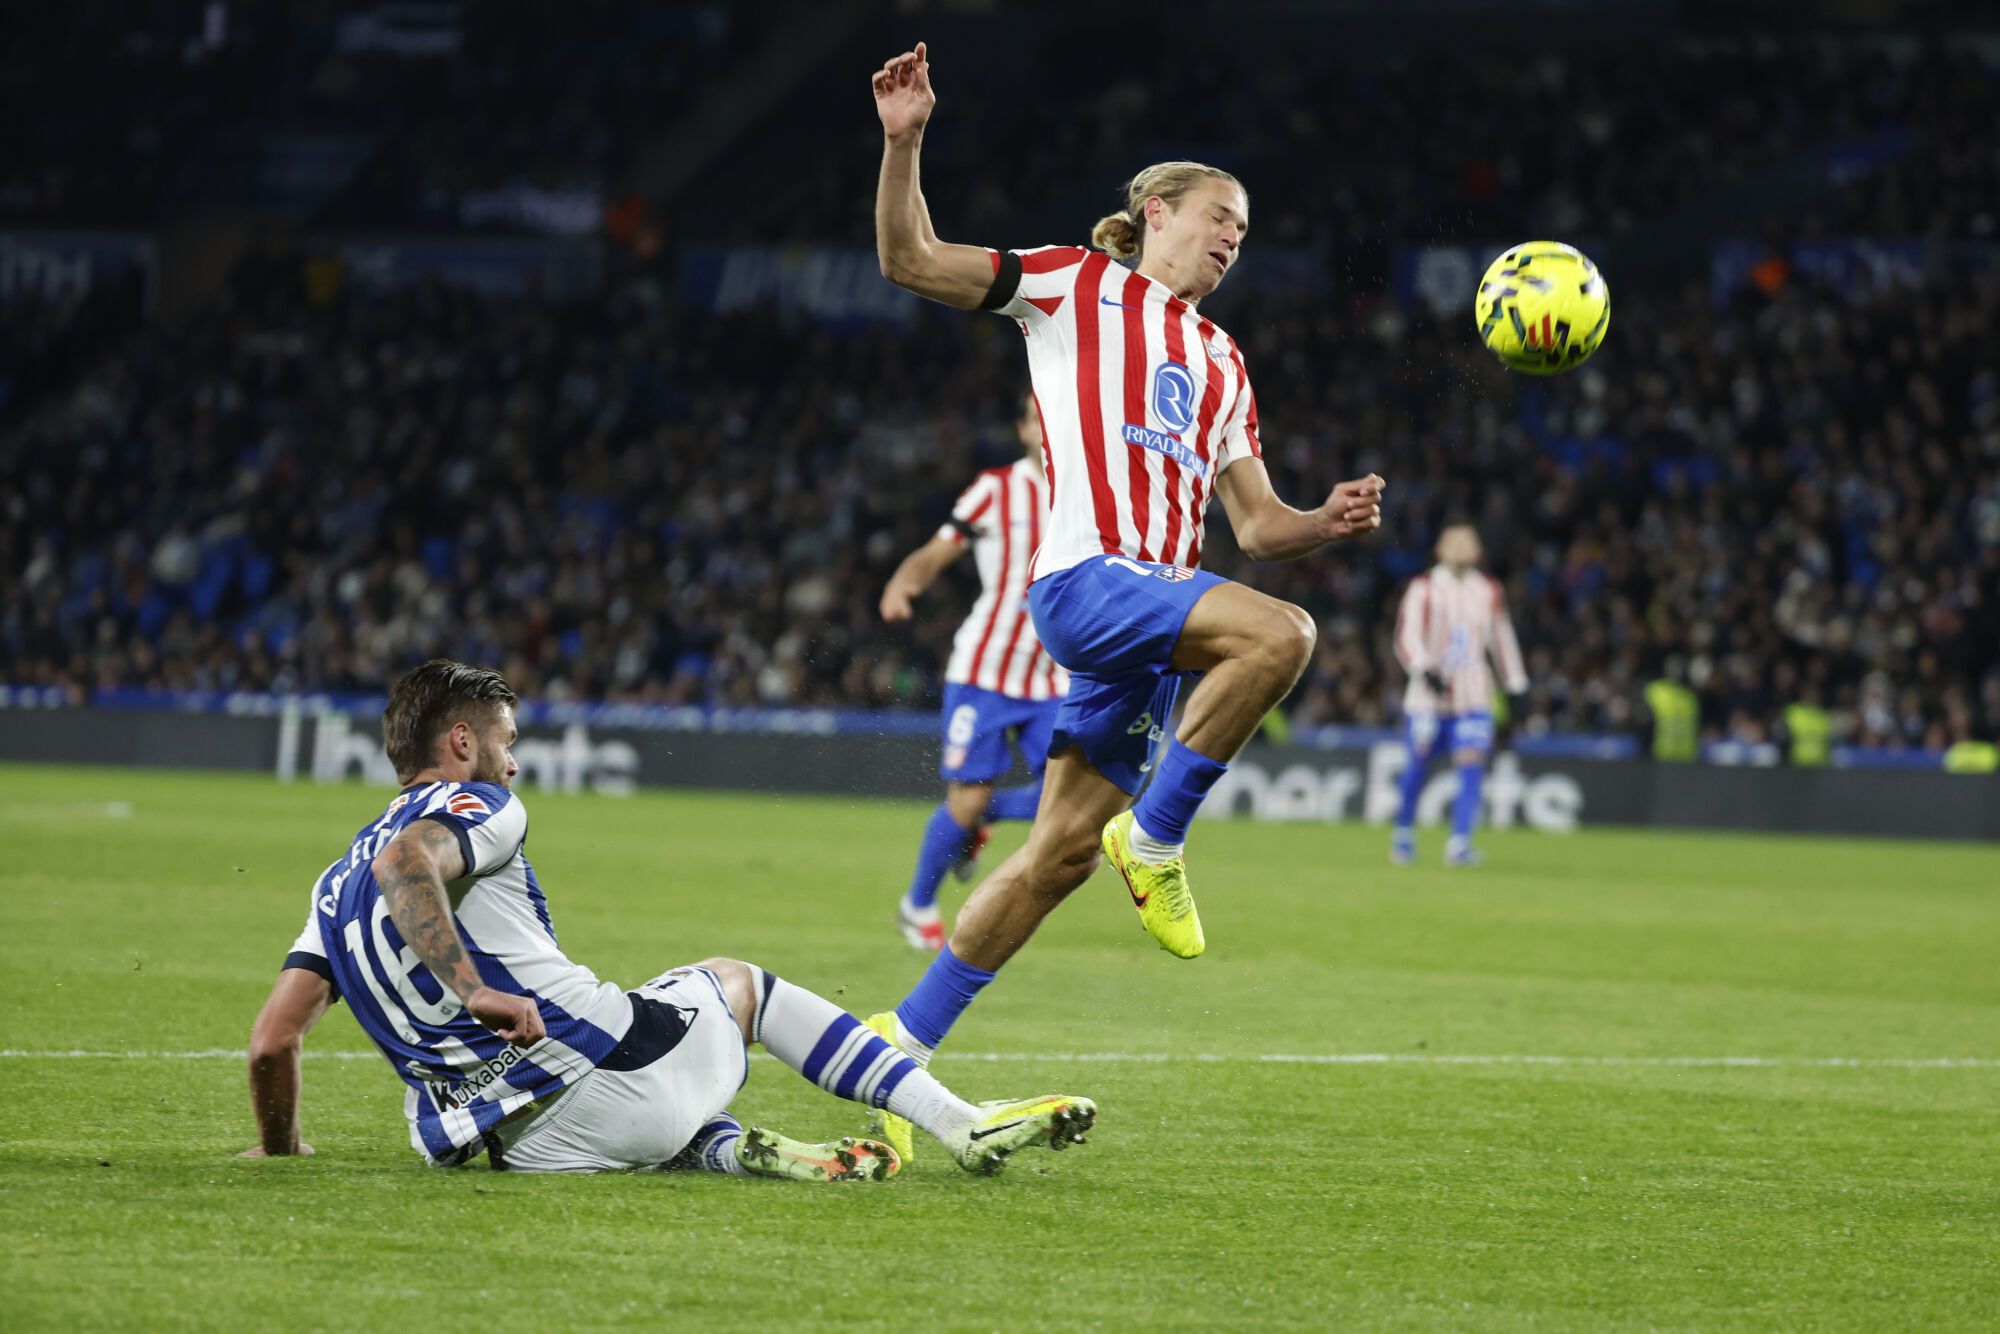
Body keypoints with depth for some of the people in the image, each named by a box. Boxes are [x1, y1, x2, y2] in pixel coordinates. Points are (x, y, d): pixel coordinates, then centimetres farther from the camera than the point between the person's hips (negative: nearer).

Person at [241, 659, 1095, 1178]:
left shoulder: (338, 883, 18)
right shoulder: (480, 808, 0)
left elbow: (273, 1040, 9)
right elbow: (405, 861, -25)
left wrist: (280, 1154, 22)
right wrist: (475, 992, -29)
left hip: (518, 1141, 5)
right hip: (609, 1073, -5)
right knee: (736, 982, 27)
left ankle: (732, 1150, 4)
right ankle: (964, 1126, 22)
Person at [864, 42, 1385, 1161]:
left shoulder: (1220, 363, 27)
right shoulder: (1078, 286, 9)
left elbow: (1257, 525, 22)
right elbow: (910, 260, 3)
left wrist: (1331, 522, 1)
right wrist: (905, 142, -12)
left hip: (1157, 613, 7)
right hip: (1086, 575, -7)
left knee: (1063, 850, 2)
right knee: (1281, 636, -29)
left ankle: (905, 1040, 10)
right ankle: (1155, 838, -15)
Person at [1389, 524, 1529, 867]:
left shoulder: (1489, 591, 10)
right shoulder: (1423, 589, -3)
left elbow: (1502, 638, 20)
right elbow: (1406, 636, -11)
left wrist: (1516, 685, 18)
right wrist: (1425, 670, -28)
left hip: (1473, 696, 2)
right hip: (1428, 694, -2)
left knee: (1471, 764, -13)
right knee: (1418, 762, 4)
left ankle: (1459, 842, -17)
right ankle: (1403, 834, 26)